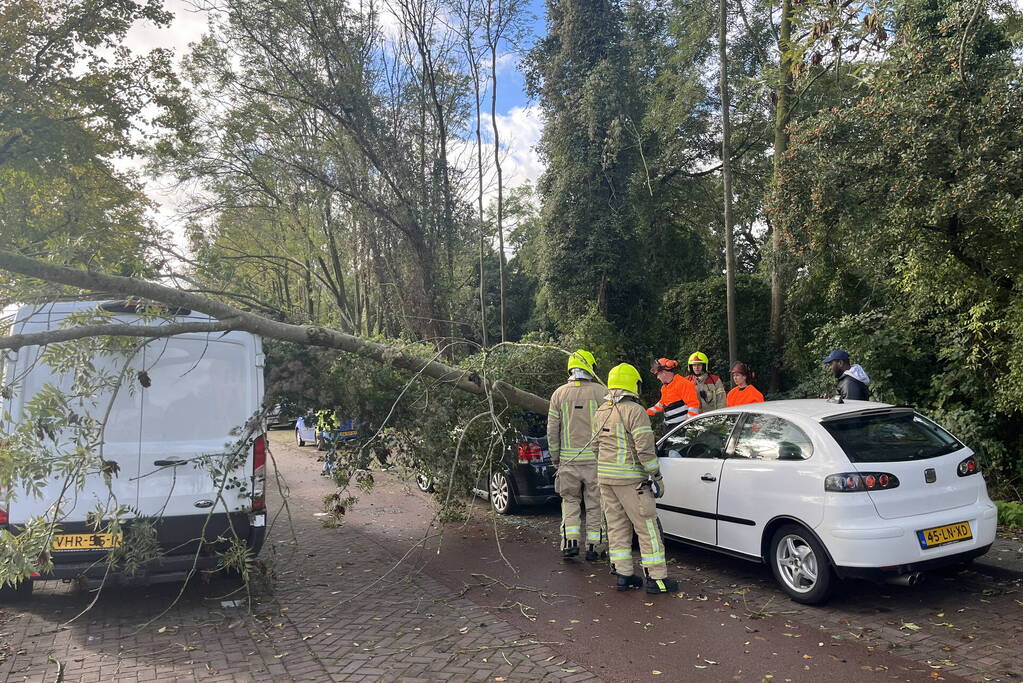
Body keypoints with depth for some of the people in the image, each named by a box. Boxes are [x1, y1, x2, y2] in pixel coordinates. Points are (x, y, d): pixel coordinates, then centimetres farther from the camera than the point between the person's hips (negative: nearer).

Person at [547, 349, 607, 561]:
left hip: (569, 459, 2)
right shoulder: (600, 391, -4)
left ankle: (570, 542, 4)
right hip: (596, 458, -1)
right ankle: (593, 547, 14)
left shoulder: (559, 394, 3)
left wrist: (556, 458, 13)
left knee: (570, 501, 15)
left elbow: (552, 431, 5)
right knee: (595, 504, 10)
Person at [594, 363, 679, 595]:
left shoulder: (600, 413, 12)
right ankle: (656, 578, 3)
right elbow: (645, 448, -17)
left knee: (617, 526, 12)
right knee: (647, 527, -1)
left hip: (605, 477, 8)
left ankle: (623, 574, 16)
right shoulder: (635, 411, -13)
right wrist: (656, 476, -10)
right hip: (630, 479, -8)